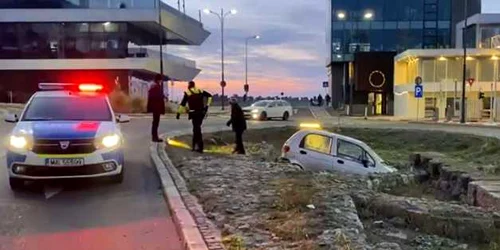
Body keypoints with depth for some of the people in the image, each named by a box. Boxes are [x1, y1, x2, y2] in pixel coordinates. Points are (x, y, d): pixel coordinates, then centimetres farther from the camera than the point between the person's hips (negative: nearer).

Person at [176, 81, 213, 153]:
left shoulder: (187, 93, -2)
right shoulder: (200, 91, 10)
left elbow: (182, 104, -5)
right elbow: (209, 96, 11)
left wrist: (178, 113, -1)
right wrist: (207, 105, 10)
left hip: (194, 113, -4)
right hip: (201, 112, 4)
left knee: (197, 129, -3)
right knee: (196, 128, 18)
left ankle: (200, 147, -10)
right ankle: (195, 145, 25)